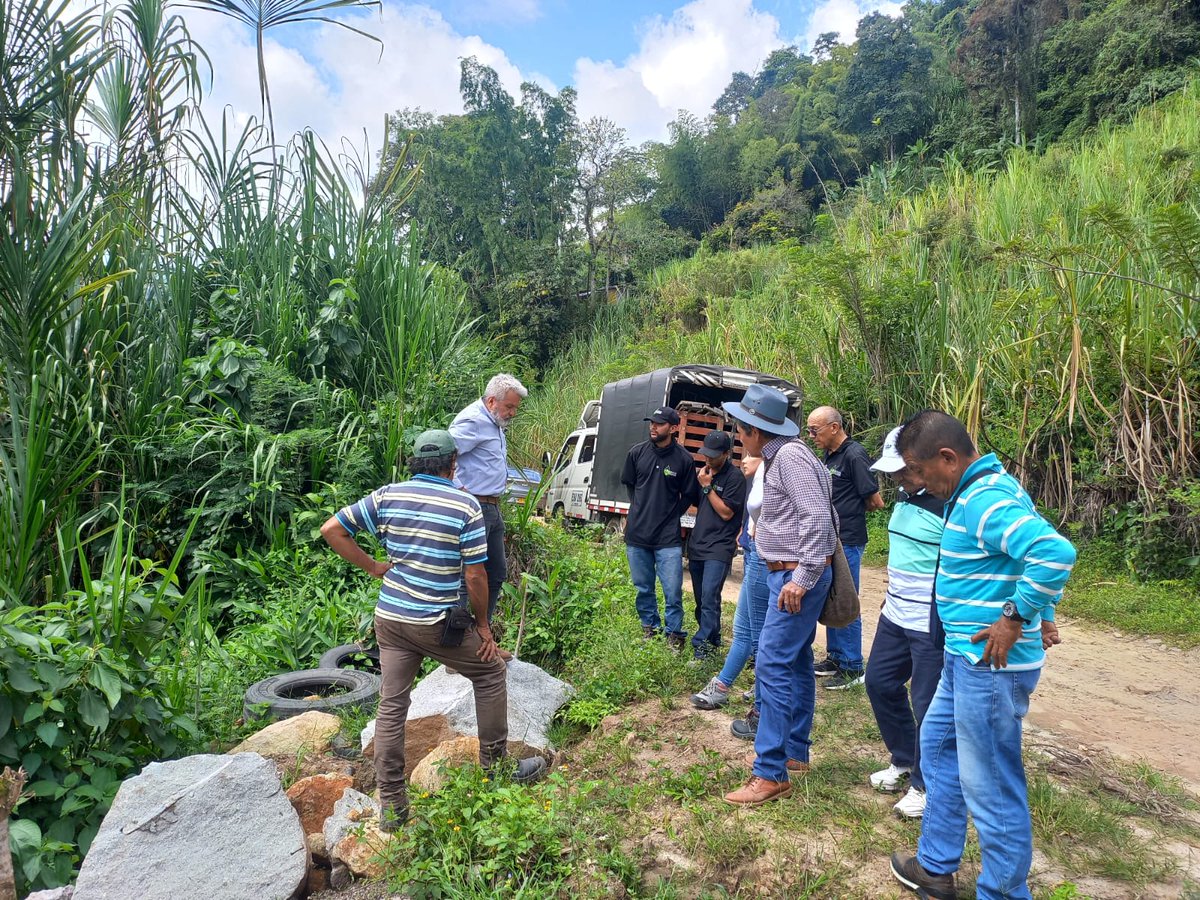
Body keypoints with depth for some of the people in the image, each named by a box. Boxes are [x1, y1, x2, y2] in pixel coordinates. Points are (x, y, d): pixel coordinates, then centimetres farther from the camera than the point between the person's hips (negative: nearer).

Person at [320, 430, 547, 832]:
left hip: (389, 617, 5)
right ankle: (496, 765, 27)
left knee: (391, 705, 12)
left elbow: (331, 530, 1)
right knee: (490, 674, 17)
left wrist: (372, 566, 6)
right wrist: (483, 626, 1)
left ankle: (391, 805, 21)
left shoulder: (387, 495, 1)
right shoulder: (466, 505, -10)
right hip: (438, 623, -4)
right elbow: (475, 576, -11)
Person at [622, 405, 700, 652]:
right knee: (643, 588, 14)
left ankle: (674, 634, 15)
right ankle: (649, 627, 32)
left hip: (668, 538, -3)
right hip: (637, 534, 3)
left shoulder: (684, 459, -7)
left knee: (673, 592, -3)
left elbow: (688, 496, 5)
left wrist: (669, 516, 5)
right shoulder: (637, 452, 1)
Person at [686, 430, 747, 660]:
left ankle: (702, 644, -12)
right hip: (697, 544, 7)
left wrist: (707, 486, -13)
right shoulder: (703, 472, 13)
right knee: (700, 598, 13)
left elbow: (726, 512, -12)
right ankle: (712, 638, 26)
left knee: (709, 596, -15)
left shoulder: (735, 476, -9)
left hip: (719, 547, -7)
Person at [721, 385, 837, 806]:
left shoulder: (790, 456, -18)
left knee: (773, 665, -10)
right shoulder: (777, 457, 13)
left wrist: (802, 578, -25)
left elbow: (817, 516, -25)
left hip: (797, 576, -11)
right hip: (787, 572, 11)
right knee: (796, 662, 17)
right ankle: (795, 752, 29)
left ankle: (771, 773, -4)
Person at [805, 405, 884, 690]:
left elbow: (876, 502, -14)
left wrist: (851, 512, 1)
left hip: (847, 542, -9)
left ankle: (852, 668, 10)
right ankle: (835, 657, 29)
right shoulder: (830, 455, 11)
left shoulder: (854, 456, -16)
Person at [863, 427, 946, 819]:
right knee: (880, 683, 18)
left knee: (928, 705, 3)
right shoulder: (904, 495, 7)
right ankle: (904, 761, 37)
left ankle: (926, 785, 23)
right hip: (895, 616, 9)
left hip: (933, 624, -9)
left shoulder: (950, 503, -21)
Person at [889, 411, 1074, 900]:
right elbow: (1040, 545, 22)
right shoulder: (979, 491, 10)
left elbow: (1055, 552, -35)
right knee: (937, 746, 23)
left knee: (991, 786, 2)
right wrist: (1043, 615, 18)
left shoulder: (985, 499, -22)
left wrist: (1015, 618, -25)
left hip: (989, 665, -11)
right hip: (967, 658, 11)